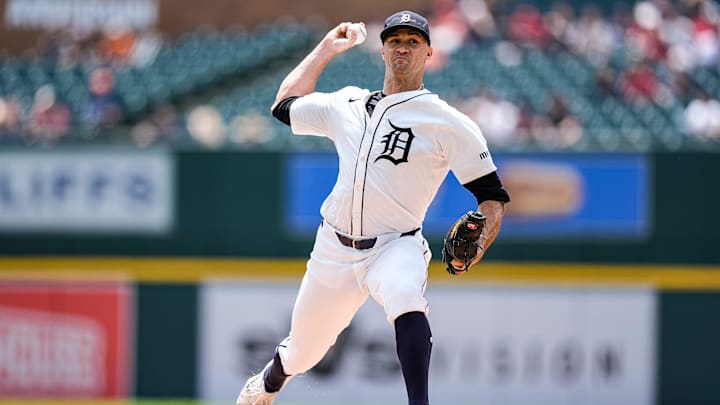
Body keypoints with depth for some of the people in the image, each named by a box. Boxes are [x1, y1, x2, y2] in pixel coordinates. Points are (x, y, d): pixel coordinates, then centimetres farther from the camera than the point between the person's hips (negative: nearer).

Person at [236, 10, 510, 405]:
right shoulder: (347, 105, 10)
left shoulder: (448, 123, -4)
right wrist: (326, 48, 24)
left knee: (407, 302, -39)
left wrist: (477, 247, -23)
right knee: (301, 352, 15)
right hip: (334, 250, 4)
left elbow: (492, 195, -5)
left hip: (396, 247, -4)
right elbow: (284, 105, 25)